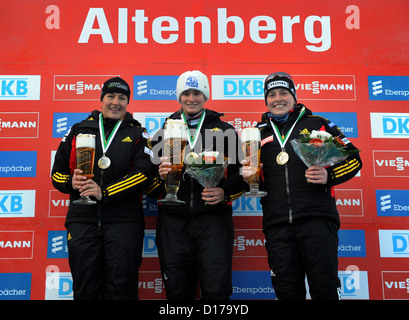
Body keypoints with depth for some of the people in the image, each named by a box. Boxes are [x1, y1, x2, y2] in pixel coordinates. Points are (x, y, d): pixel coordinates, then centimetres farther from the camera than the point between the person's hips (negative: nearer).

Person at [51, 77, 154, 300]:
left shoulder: (138, 135, 7)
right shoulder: (79, 130, 14)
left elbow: (144, 173, -7)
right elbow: (58, 172, 17)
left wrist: (104, 193, -16)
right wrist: (71, 182, -7)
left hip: (124, 221, -2)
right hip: (82, 220, 2)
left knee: (121, 288, 2)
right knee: (85, 289, 9)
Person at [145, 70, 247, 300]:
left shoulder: (224, 130, 11)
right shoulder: (165, 132, 15)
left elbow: (242, 172, 8)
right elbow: (149, 182, 15)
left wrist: (225, 192, -10)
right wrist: (160, 176, -7)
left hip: (213, 218, -2)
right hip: (173, 220, 2)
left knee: (216, 288, -5)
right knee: (177, 289, 8)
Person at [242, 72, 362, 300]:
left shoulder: (317, 124, 10)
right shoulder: (259, 132, 18)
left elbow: (353, 158, 9)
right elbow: (245, 171, 24)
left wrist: (329, 175, -8)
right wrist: (248, 175, 0)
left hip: (316, 218, -3)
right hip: (277, 224, 3)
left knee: (324, 287, -3)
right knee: (287, 291, 7)